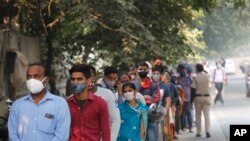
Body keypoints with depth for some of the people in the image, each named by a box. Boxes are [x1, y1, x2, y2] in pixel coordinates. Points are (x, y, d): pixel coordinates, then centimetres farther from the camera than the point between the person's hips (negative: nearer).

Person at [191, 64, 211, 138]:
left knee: (198, 115, 8)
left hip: (198, 97, -1)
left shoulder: (196, 77, -9)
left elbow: (193, 87, -12)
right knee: (207, 115, 0)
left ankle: (198, 132, 11)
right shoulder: (207, 76, 0)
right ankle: (207, 131, -14)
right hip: (206, 96, 2)